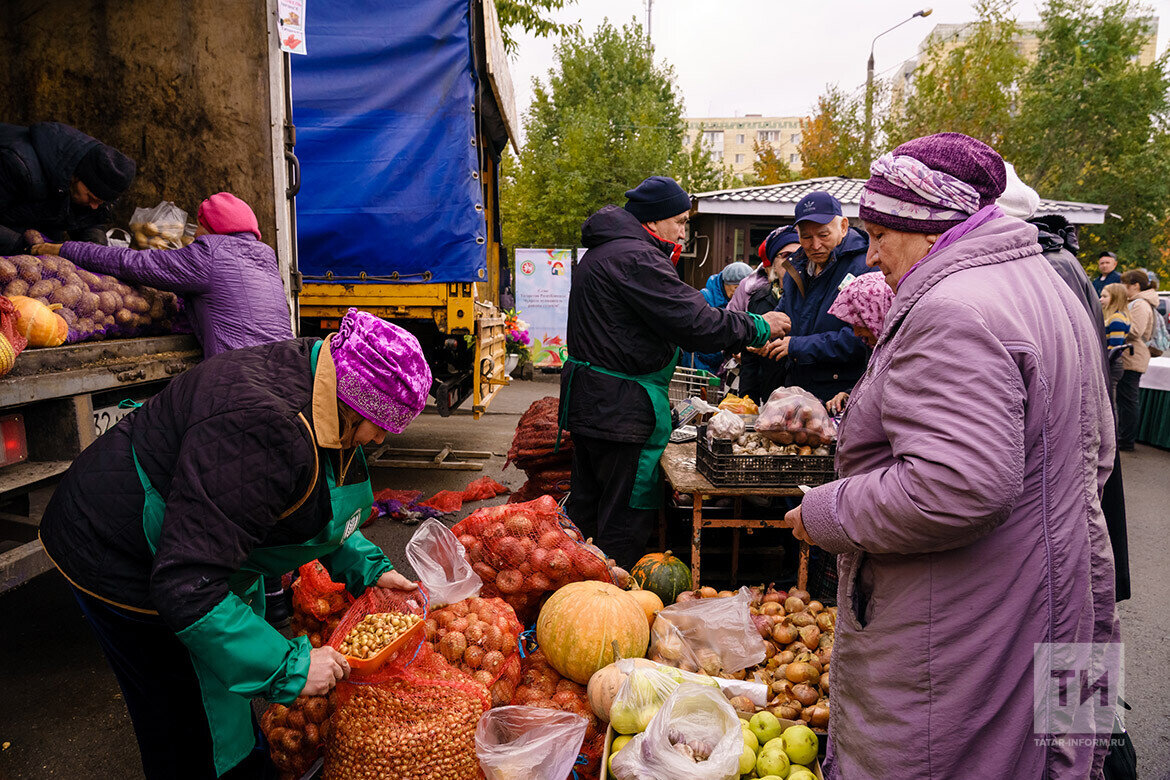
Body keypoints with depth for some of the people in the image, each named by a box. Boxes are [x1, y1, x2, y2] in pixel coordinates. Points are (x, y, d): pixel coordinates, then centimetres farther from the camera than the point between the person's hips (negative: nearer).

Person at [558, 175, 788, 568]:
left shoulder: (599, 254, 18)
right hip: (621, 411, -11)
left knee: (586, 507, 18)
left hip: (587, 401, 11)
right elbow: (695, 323, -21)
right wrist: (759, 327, -7)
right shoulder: (636, 259, -17)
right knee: (626, 519, 0)